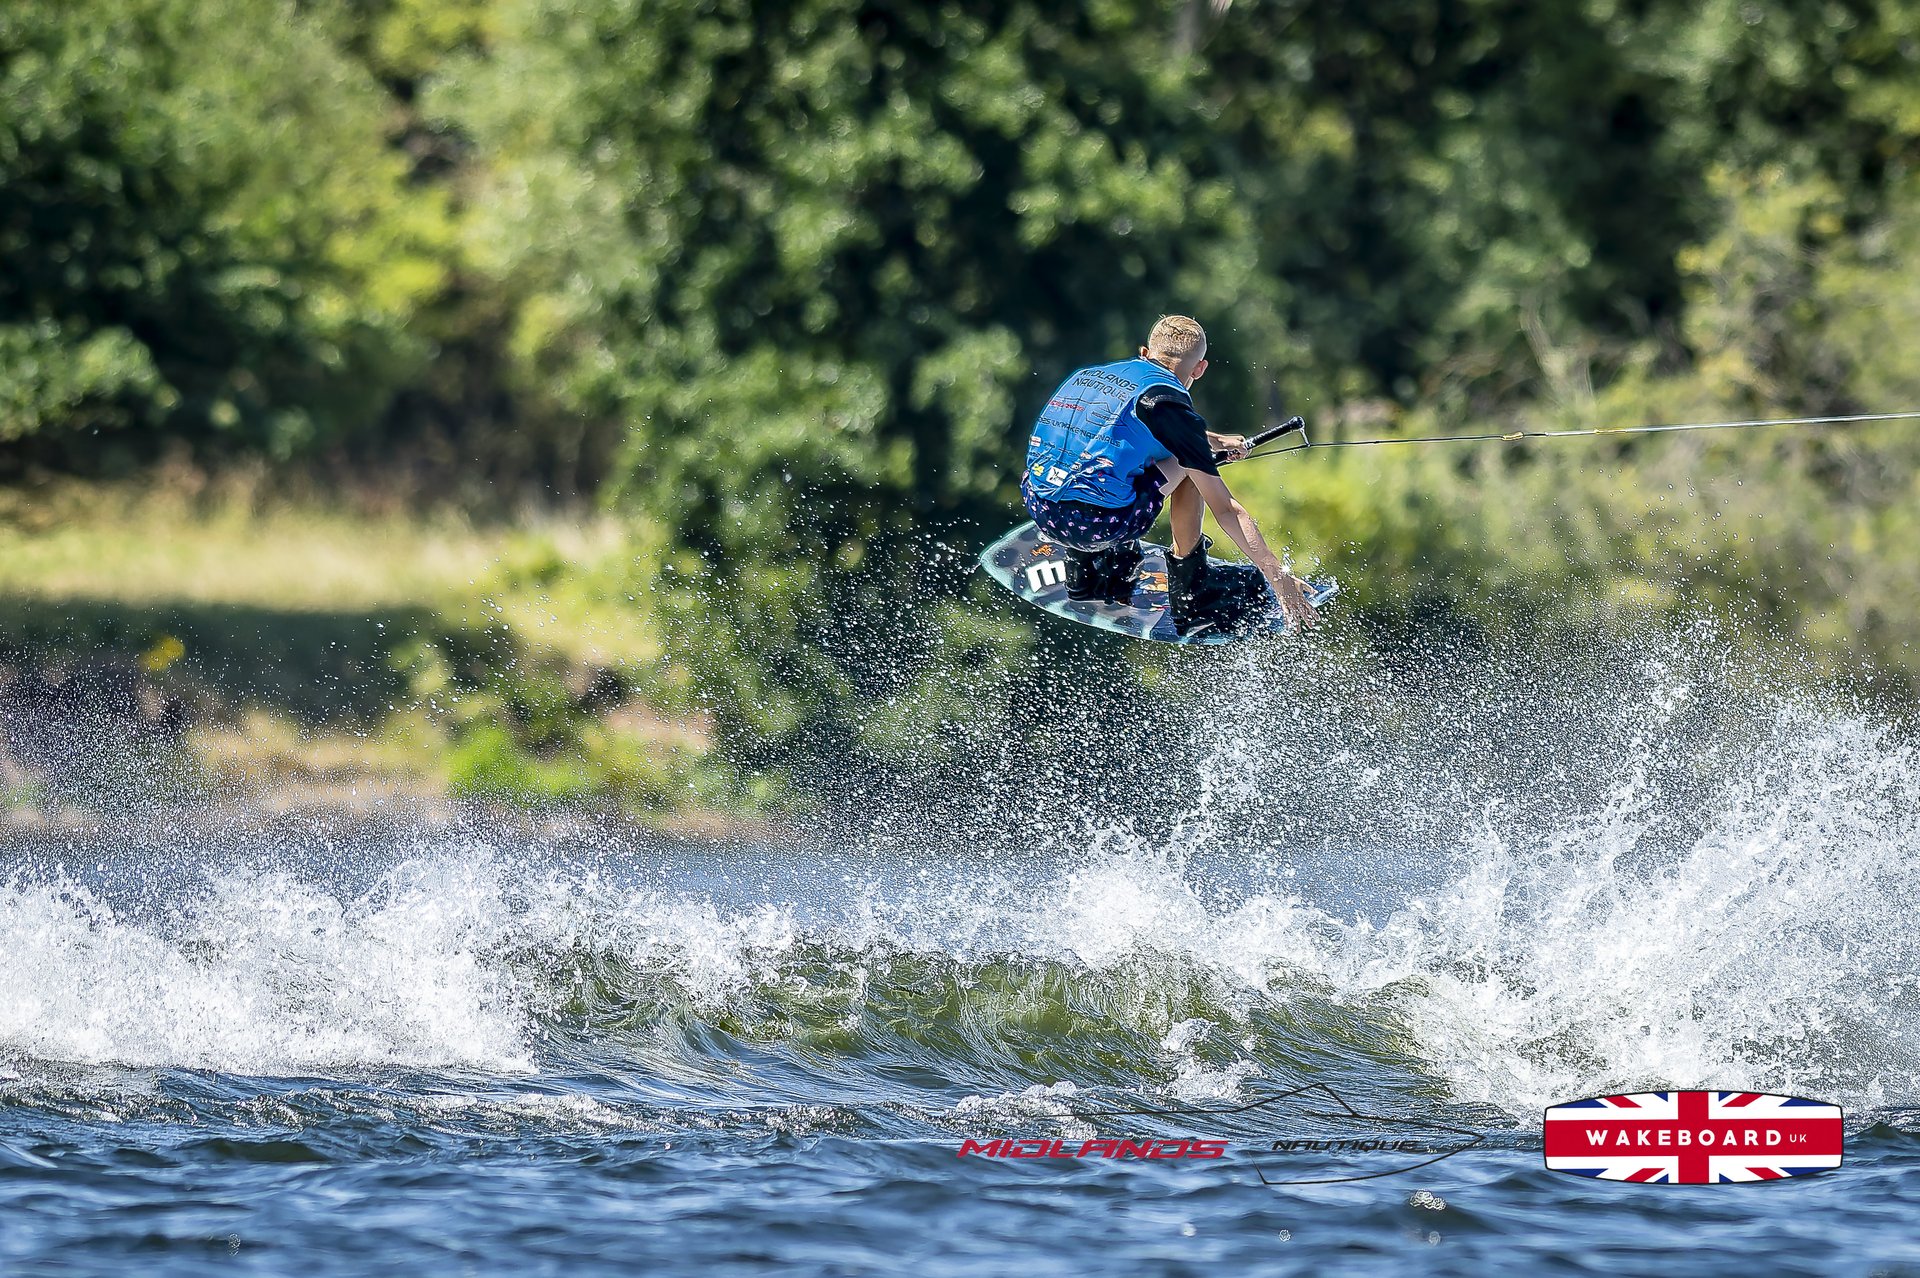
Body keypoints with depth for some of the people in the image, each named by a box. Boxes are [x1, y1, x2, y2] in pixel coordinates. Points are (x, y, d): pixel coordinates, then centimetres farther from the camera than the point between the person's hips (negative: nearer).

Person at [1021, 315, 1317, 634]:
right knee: (1189, 465, 14)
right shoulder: (1168, 401, -2)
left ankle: (1084, 572, 30)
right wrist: (1279, 579, 5)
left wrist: (1217, 441, 57)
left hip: (1039, 509, 7)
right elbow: (1225, 510, -1)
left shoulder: (1091, 375, 19)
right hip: (1101, 526, -7)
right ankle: (1190, 596, 16)